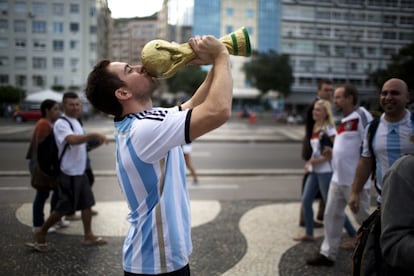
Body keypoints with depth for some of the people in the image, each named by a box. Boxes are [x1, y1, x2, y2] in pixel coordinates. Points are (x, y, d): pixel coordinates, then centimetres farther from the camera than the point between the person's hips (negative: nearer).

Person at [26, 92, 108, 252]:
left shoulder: (76, 122, 13)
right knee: (63, 208, 0)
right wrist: (94, 134, -45)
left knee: (87, 203, 11)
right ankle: (41, 234, 16)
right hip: (69, 174, -9)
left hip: (80, 172, 9)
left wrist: (93, 142, 9)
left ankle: (88, 236, 22)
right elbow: (73, 140, -38)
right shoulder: (61, 124, -19)